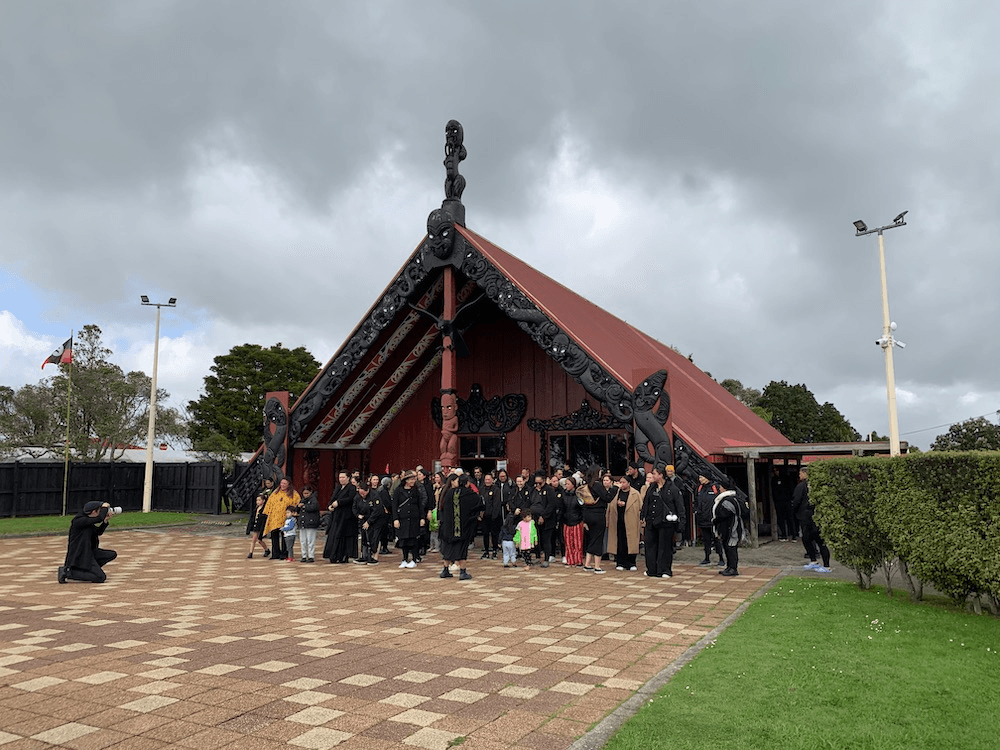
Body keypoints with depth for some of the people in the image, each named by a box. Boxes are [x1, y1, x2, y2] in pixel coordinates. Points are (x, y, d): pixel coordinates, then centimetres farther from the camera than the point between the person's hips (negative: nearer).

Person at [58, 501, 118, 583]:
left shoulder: (87, 519, 9)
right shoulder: (79, 520, -21)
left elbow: (98, 532, 18)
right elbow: (99, 518, -31)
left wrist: (106, 520, 5)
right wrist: (105, 507, -13)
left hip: (88, 552, 10)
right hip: (78, 555, -10)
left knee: (113, 554, 6)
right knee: (101, 578, -17)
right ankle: (67, 572, -9)